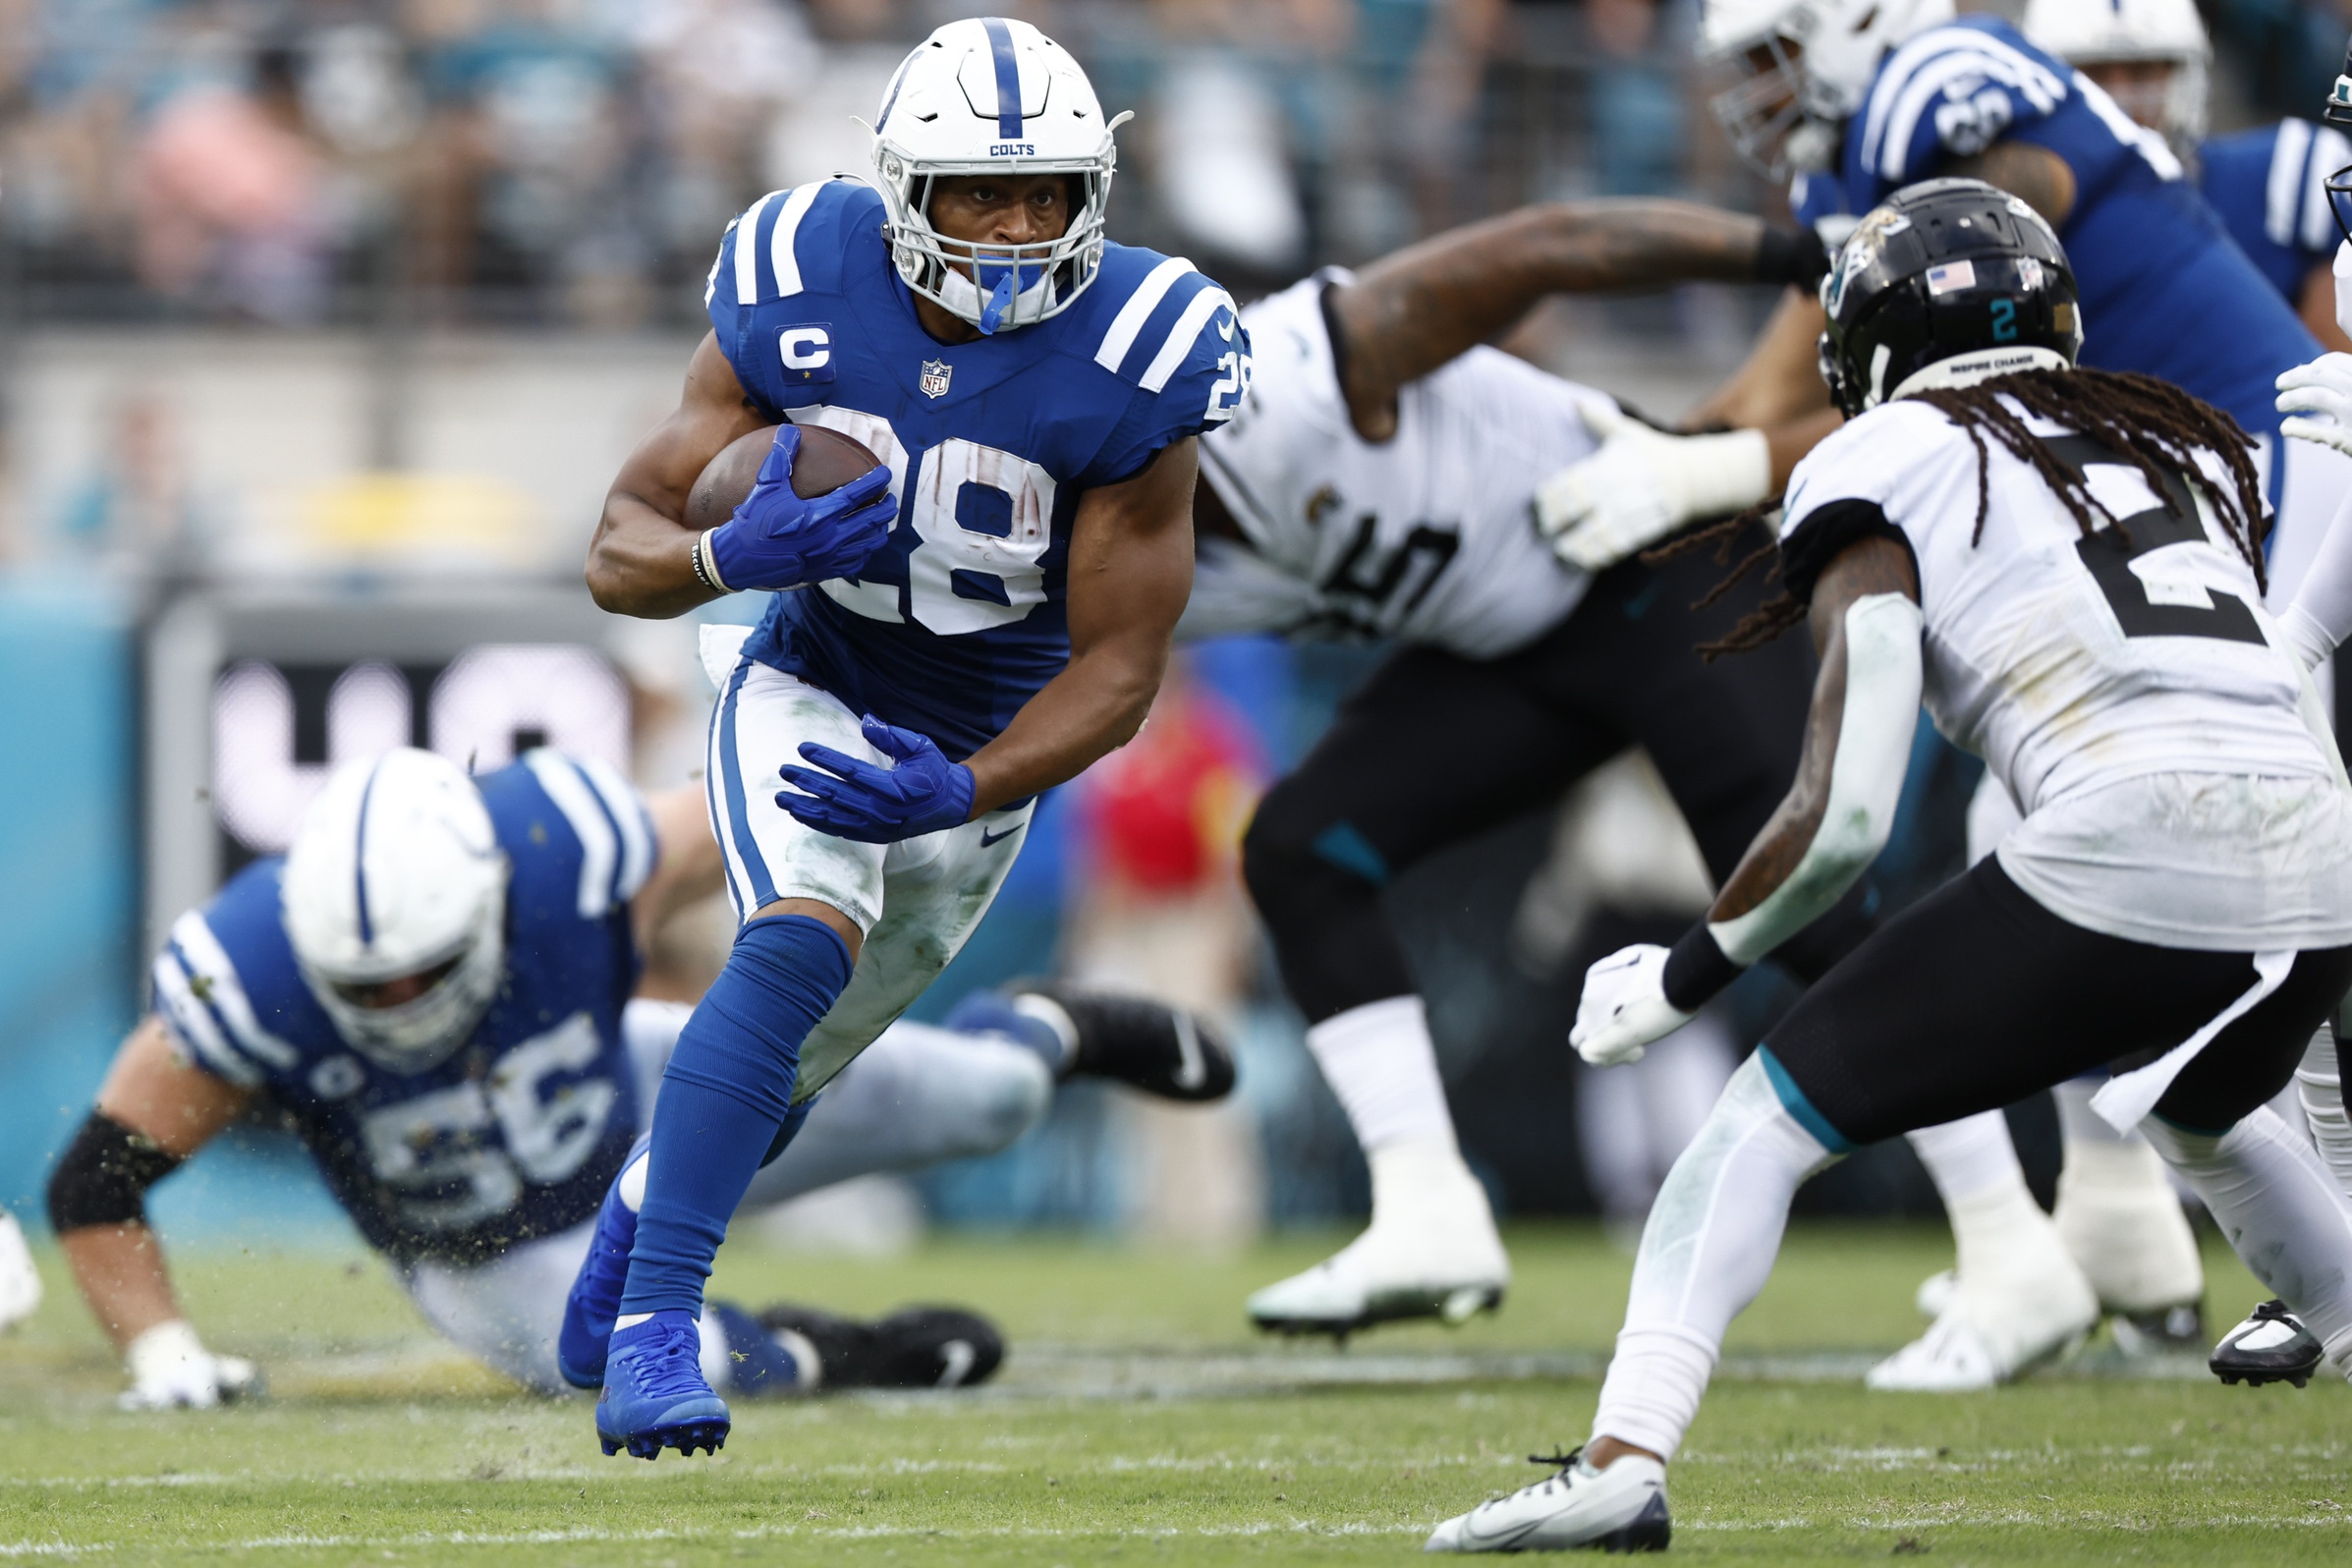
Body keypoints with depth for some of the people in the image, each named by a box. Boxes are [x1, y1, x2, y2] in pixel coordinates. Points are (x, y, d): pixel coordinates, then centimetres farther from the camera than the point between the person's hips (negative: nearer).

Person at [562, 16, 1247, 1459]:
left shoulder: (1130, 367, -26)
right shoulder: (801, 299, -22)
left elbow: (1121, 667, -20)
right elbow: (622, 551, -16)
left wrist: (959, 790, -35)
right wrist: (734, 555, -39)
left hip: (987, 746, 2)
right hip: (810, 691, -2)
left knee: (793, 1064, 17)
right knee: (803, 942, -31)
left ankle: (628, 1236, 50)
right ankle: (653, 1333, -31)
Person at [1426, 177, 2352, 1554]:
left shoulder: (1888, 471, 9)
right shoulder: (2178, 439, 25)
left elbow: (1843, 816, 2)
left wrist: (1688, 974, 15)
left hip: (2129, 863, -5)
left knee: (1777, 1114, 8)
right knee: (2207, 1117, 37)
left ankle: (1625, 1458, -5)